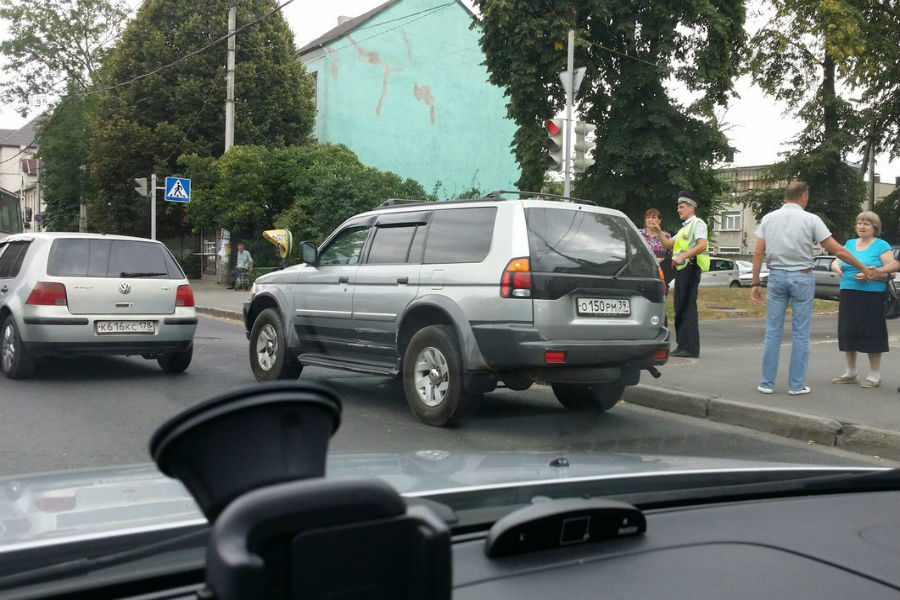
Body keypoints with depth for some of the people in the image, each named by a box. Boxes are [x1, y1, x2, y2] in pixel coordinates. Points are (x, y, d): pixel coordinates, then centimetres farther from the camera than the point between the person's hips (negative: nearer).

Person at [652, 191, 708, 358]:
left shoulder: (697, 223, -2)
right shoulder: (684, 227, 27)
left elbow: (702, 245, -17)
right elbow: (669, 245, 24)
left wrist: (682, 257, -25)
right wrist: (659, 233, 9)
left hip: (690, 268, -10)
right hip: (681, 269, 10)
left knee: (688, 307, -12)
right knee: (680, 308, 9)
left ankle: (691, 348, -12)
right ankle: (682, 345, 13)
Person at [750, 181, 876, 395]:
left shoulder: (768, 219, 4)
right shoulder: (810, 219, -4)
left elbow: (758, 253, 0)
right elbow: (837, 251, -4)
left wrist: (755, 283, 5)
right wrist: (863, 268, 7)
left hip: (776, 276, 3)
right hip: (802, 277, -2)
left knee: (772, 332, 7)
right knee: (800, 333, 5)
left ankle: (767, 383, 8)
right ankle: (796, 385, 8)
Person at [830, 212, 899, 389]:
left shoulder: (881, 246, -2)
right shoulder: (849, 243, 16)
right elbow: (835, 262, 13)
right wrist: (837, 267, -10)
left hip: (872, 297, -5)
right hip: (848, 295, 5)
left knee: (871, 333, -3)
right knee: (847, 332, 8)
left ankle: (874, 375, 7)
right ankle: (850, 373, 21)